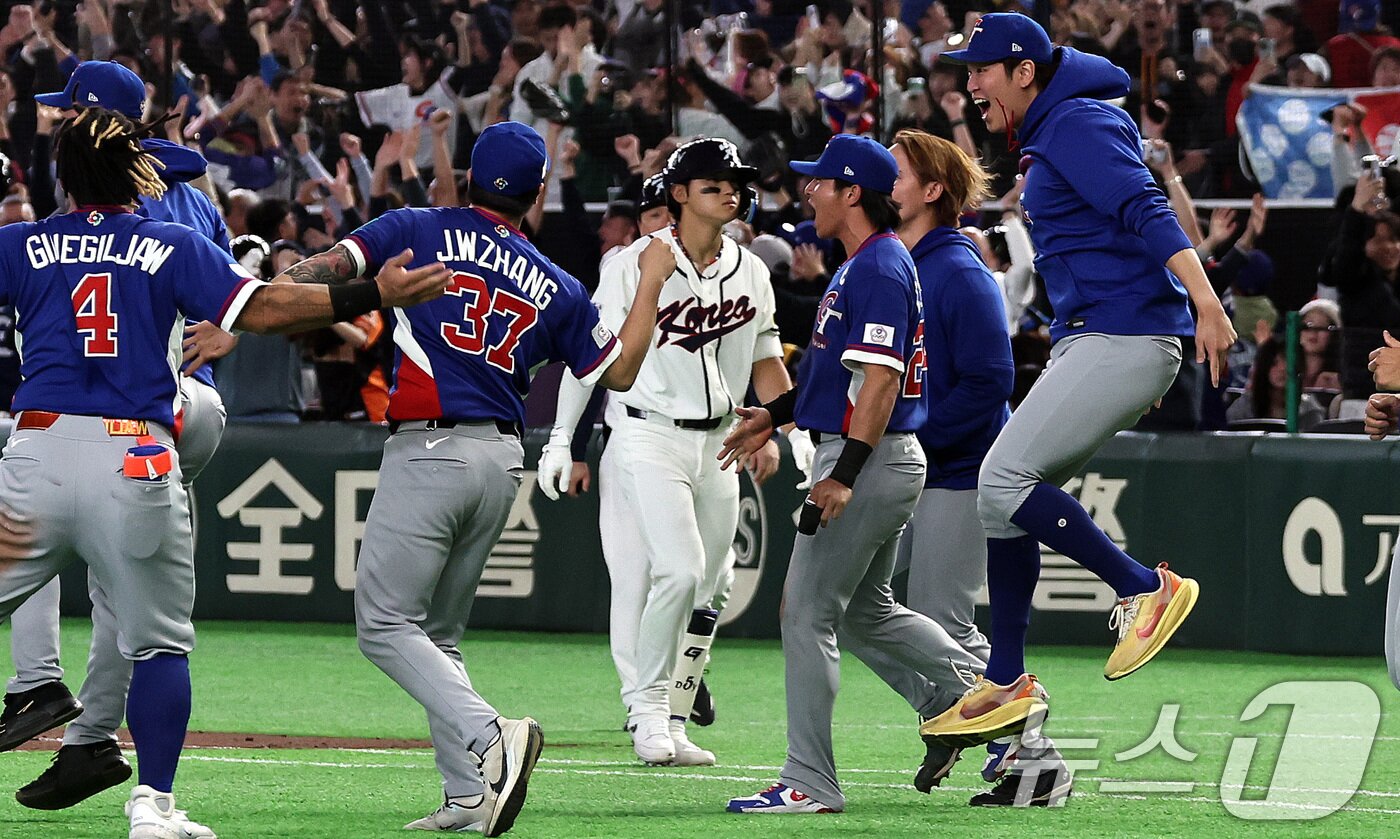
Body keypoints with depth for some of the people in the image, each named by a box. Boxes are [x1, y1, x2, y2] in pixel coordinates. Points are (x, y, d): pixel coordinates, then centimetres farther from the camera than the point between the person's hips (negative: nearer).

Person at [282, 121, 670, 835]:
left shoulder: (422, 232, 1)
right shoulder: (554, 287, 11)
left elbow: (326, 268, -10)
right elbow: (620, 371, 19)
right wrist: (651, 284, 29)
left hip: (429, 452, -5)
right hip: (502, 461, 5)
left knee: (385, 623, -4)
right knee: (439, 631, 15)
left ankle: (489, 737, -24)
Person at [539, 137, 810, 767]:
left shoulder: (751, 272, 10)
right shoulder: (638, 262, -7)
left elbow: (766, 361, 17)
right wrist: (561, 439, -4)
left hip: (718, 443, 6)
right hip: (648, 436, -6)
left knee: (706, 589, 5)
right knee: (680, 568, -19)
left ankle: (671, 725, 13)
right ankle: (647, 705, -6)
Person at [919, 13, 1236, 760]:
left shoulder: (1078, 124, -10)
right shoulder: (1046, 142, 21)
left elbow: (1146, 211, -22)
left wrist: (1207, 303, -34)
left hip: (1123, 334, -10)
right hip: (1086, 341, 10)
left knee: (1004, 480, -16)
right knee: (1006, 493, 9)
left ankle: (1144, 589, -10)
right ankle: (1006, 686, 14)